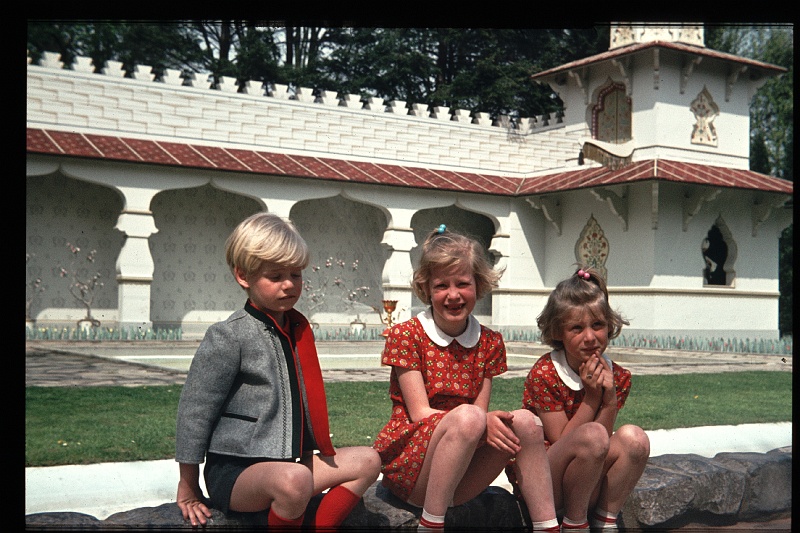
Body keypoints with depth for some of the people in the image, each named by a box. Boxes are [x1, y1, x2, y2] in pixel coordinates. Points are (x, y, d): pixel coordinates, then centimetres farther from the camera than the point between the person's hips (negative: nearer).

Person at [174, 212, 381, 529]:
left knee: (366, 461, -1)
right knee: (295, 479, -36)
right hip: (233, 471, -8)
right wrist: (188, 487, -5)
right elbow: (195, 410, -10)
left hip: (283, 463, 8)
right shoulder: (228, 337, -12)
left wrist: (321, 453, 22)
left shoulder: (298, 330, 11)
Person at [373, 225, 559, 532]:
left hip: (460, 481, 4)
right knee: (467, 417, -33)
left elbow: (483, 413, 4)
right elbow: (420, 413, -10)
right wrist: (483, 421, -25)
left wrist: (483, 420, -22)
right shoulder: (405, 335, -4)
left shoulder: (490, 343, 10)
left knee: (523, 420, -21)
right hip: (409, 470, -4)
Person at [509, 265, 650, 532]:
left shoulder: (618, 377, -1)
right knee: (592, 435, -32)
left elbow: (603, 451, -3)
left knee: (633, 437, -21)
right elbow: (561, 441, -15)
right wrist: (592, 396, -20)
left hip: (588, 486, 5)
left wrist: (610, 398, -16)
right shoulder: (544, 373, -16)